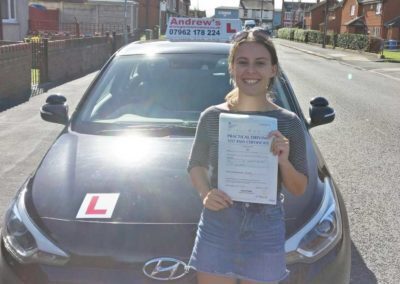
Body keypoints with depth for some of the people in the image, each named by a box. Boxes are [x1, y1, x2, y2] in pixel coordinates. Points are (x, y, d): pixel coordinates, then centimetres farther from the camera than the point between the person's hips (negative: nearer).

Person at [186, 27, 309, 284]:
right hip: (216, 231, 1)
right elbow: (196, 165, 10)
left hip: (265, 236, 0)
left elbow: (299, 189, 0)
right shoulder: (212, 117, -4)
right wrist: (205, 194, -9)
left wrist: (284, 162, -20)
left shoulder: (288, 123, -6)